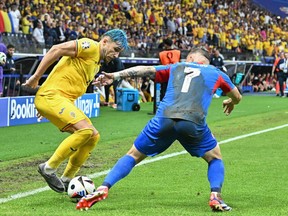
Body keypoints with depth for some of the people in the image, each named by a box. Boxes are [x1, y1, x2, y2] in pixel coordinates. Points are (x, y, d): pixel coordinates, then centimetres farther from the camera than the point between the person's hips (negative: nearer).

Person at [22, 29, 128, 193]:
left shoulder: (97, 64, 21)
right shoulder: (91, 47, -9)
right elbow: (56, 50, -17)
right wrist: (36, 77, -15)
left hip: (65, 101, 10)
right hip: (51, 96, -10)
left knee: (93, 136, 7)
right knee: (85, 129, -24)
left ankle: (67, 180, 12)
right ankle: (49, 169, -13)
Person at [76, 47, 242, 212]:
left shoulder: (176, 67, 28)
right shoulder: (216, 73, 27)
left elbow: (145, 70, 17)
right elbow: (237, 97, 41)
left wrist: (115, 75, 13)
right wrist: (230, 103, 65)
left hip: (164, 119, 1)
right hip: (194, 122, -1)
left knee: (133, 155, 18)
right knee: (215, 158, 24)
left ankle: (103, 188, 0)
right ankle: (215, 197, 1)